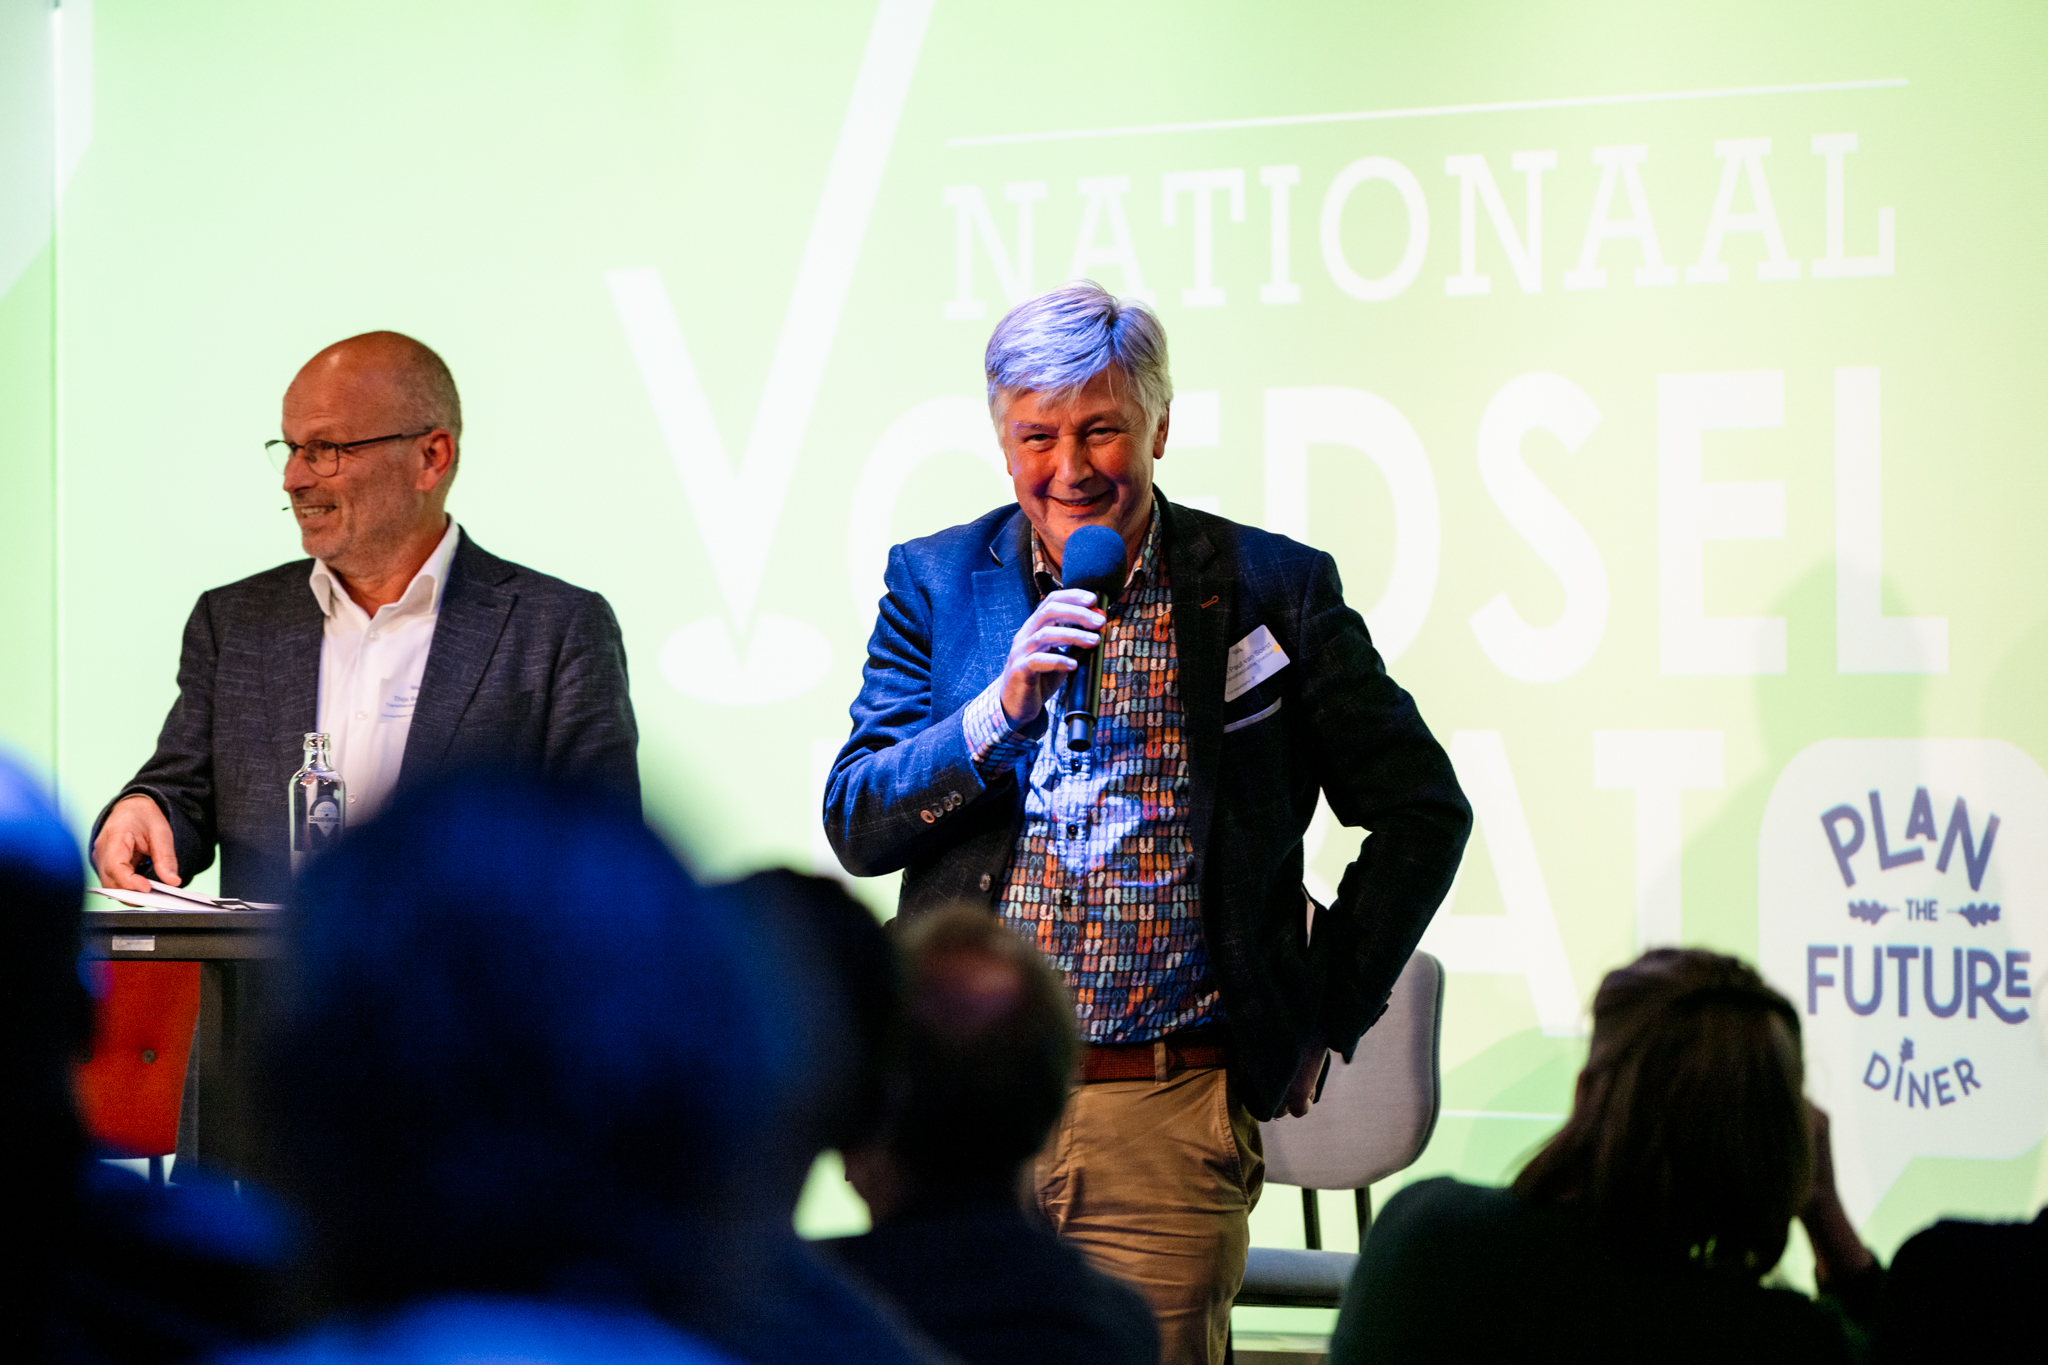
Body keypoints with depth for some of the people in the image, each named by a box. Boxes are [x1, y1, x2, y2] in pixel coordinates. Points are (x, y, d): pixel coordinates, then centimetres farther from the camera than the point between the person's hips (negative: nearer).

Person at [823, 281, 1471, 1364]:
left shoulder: (1272, 589, 3)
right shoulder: (937, 584, 8)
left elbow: (1424, 814, 9)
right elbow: (854, 825, 0)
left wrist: (1324, 1022, 6)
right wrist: (1003, 707, -15)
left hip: (1171, 1122, -1)